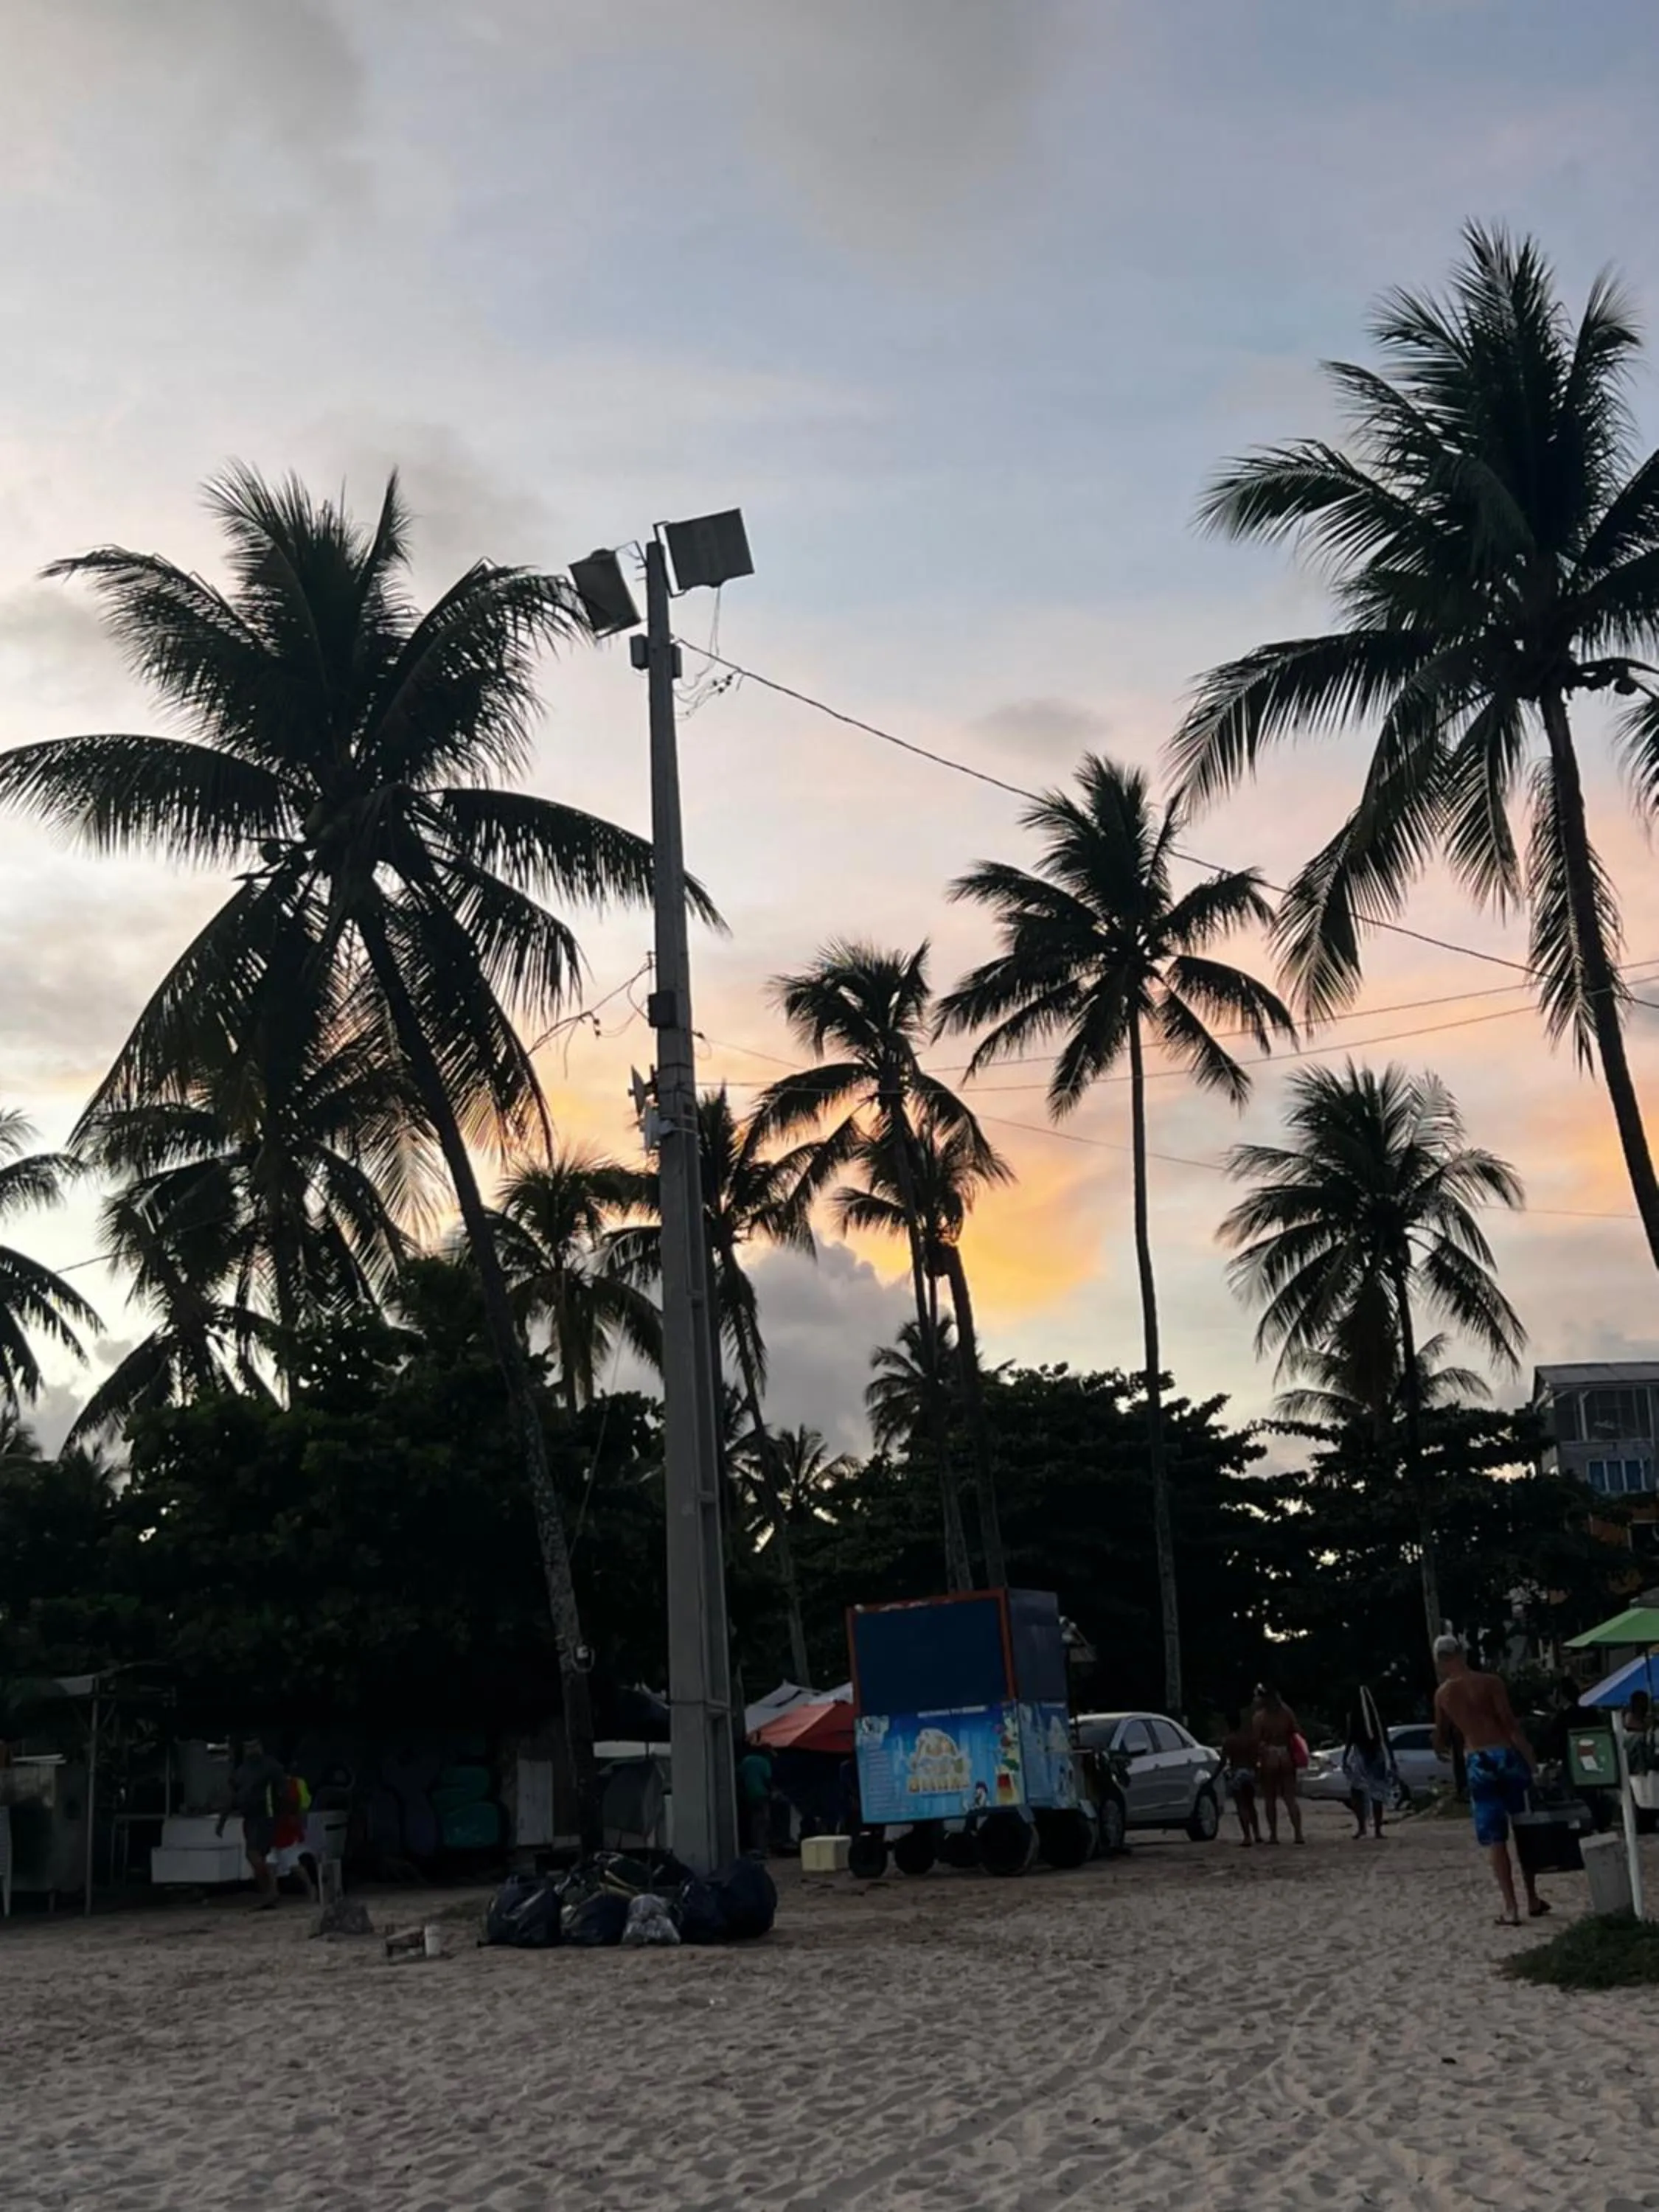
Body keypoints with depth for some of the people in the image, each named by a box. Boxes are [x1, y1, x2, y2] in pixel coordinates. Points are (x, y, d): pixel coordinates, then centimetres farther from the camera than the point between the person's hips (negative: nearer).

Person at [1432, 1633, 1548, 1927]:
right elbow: (1510, 1723, -9)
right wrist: (1529, 1757, -6)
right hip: (1505, 1754, -1)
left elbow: (1442, 1737, 20)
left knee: (1495, 1838, 4)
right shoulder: (1489, 1683, 0)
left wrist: (1443, 1749, 43)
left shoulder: (1442, 1694, 8)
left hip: (1477, 1762, 1)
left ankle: (1511, 1908, -1)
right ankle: (1533, 1900, 21)